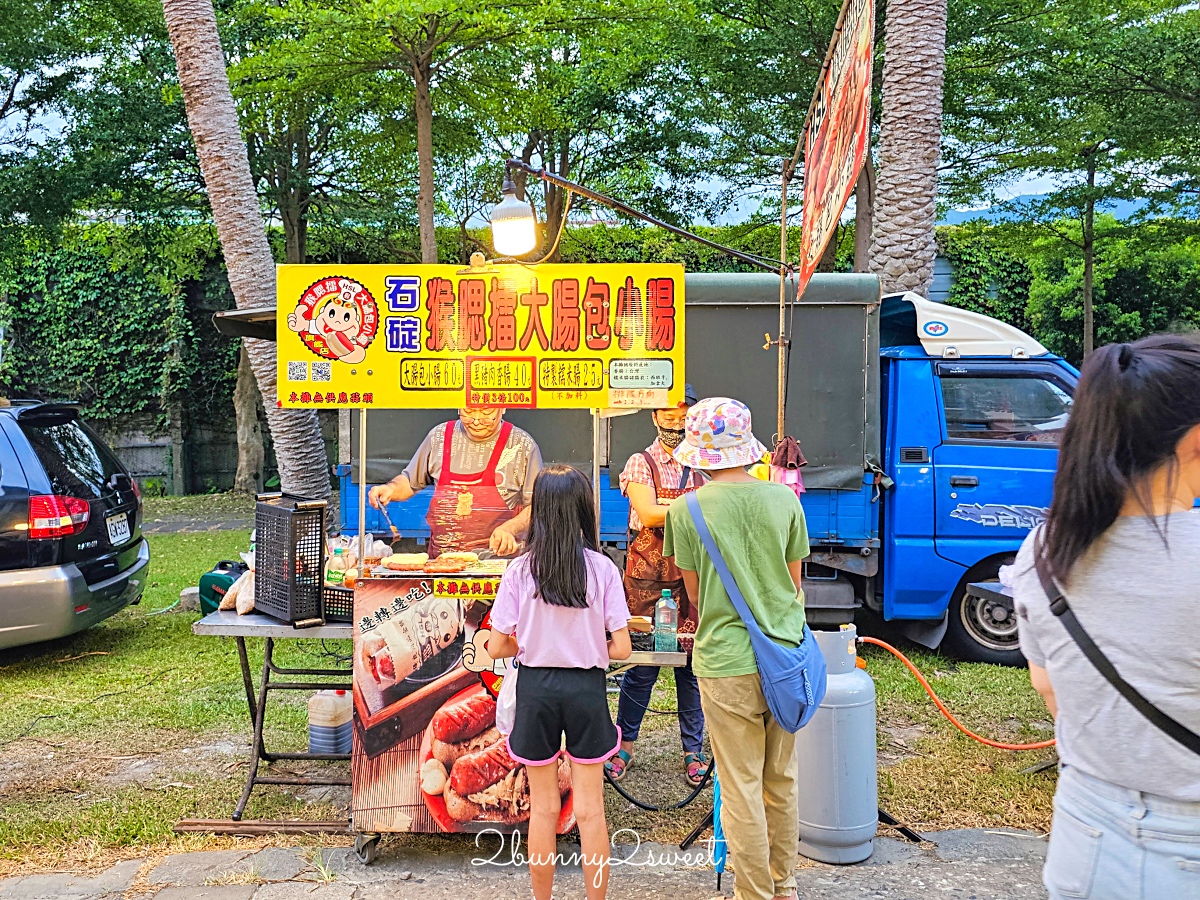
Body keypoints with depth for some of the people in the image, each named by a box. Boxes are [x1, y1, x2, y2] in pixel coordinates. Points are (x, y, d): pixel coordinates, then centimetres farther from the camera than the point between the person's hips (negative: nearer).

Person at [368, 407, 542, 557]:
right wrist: (391, 489, 4)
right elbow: (410, 480, 24)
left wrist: (509, 528, -13)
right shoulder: (439, 436, 11)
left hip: (498, 558, -3)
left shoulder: (522, 445, 2)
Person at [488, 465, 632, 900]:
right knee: (590, 809, 11)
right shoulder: (602, 568, -9)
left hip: (536, 688, 1)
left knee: (543, 808, 15)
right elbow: (620, 649, -9)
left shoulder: (520, 570, -8)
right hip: (586, 689, 0)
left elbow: (496, 647, -6)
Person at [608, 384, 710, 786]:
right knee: (642, 665, 3)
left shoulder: (701, 469, 11)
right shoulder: (641, 464, 0)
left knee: (691, 665, 7)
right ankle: (624, 747, 21)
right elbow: (649, 515, -14)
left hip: (690, 576, 3)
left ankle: (693, 751, 21)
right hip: (647, 576, -3)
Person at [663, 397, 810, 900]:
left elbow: (695, 594, 2)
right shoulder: (784, 498, -2)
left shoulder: (686, 510, -10)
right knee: (781, 782, 19)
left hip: (726, 665, -4)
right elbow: (795, 583, 7)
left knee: (742, 789, 9)